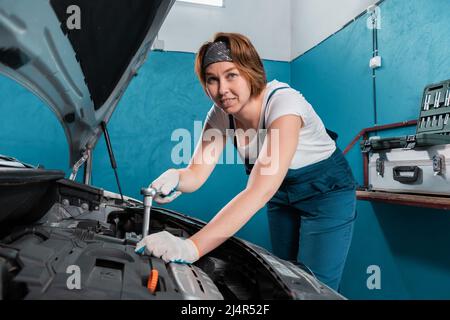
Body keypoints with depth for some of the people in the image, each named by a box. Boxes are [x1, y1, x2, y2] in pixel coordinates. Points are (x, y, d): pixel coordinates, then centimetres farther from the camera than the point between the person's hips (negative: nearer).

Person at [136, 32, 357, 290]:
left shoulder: (283, 102, -34)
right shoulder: (221, 114, -14)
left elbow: (261, 190, -45)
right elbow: (196, 173, -15)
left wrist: (192, 247, -52)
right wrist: (176, 178, -40)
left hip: (326, 192, -5)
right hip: (281, 194, 5)